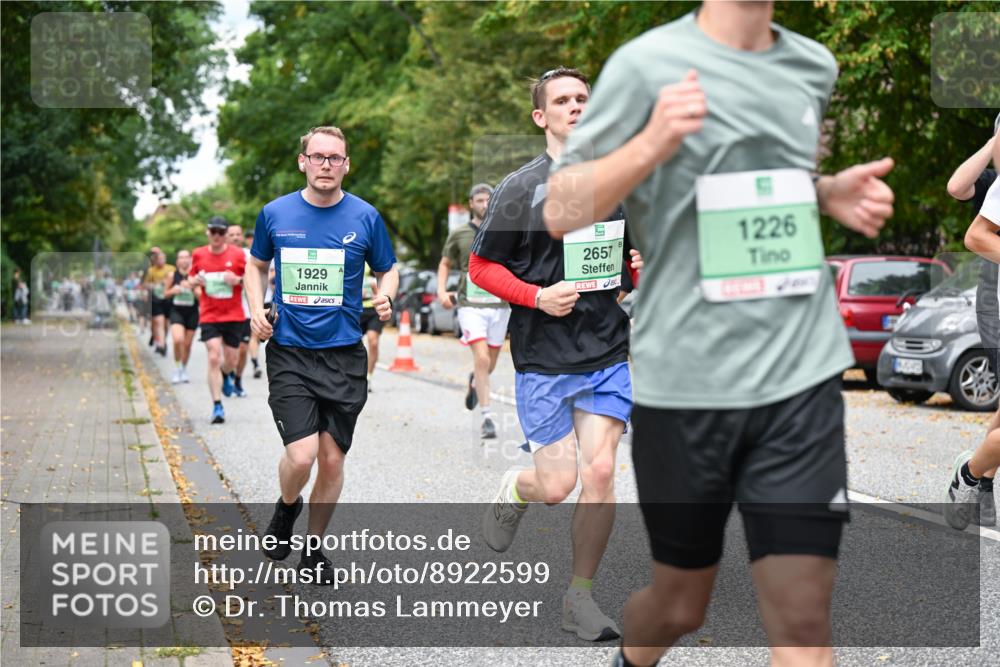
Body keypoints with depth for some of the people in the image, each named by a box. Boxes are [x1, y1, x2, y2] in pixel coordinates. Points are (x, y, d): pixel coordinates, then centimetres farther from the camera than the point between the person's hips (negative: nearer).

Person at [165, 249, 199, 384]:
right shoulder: (173, 275, 0)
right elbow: (166, 294, 11)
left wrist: (191, 287, -23)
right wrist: (173, 291, -10)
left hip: (192, 312, 1)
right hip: (177, 311, -1)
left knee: (187, 344, 8)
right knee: (178, 340, -21)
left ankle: (184, 370, 29)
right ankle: (177, 369, -4)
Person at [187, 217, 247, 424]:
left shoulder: (237, 254, -2)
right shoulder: (198, 254, 3)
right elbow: (190, 280, 16)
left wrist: (238, 280, -17)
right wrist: (194, 281, -7)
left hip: (234, 316, 0)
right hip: (209, 316, 0)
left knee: (231, 361, 7)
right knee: (214, 358, -14)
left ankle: (226, 375, 46)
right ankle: (217, 407, -13)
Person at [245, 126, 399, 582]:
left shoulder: (365, 217, -1)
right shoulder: (275, 214, 1)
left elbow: (387, 270, 12)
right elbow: (257, 265, 17)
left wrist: (385, 297, -10)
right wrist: (256, 309, 0)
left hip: (344, 356, 1)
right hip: (289, 353, -1)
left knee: (332, 460, 5)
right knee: (301, 454, -15)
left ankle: (313, 549, 26)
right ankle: (286, 508, 20)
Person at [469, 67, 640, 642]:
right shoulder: (521, 188, -5)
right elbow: (481, 268, -2)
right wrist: (538, 296, -16)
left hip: (610, 353, 3)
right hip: (544, 357, -3)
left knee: (600, 472, -5)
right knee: (557, 486, -3)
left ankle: (581, 598, 11)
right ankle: (514, 492, 35)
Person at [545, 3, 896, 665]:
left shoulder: (815, 66, 9)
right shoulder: (648, 63, -6)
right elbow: (560, 212, -7)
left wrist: (832, 193, 4)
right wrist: (651, 144, -24)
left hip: (803, 376, 3)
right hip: (686, 383, -3)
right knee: (681, 605, 14)